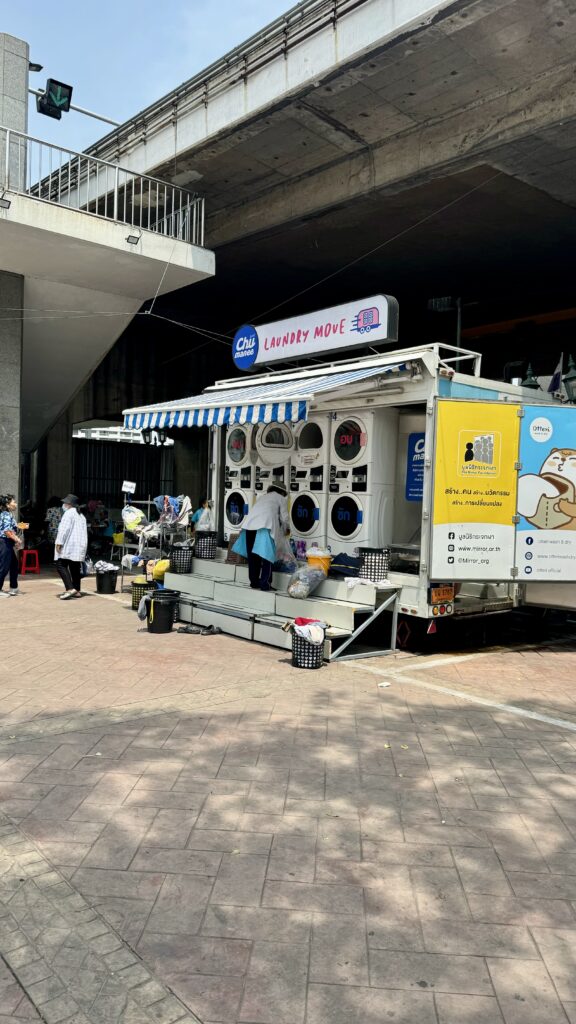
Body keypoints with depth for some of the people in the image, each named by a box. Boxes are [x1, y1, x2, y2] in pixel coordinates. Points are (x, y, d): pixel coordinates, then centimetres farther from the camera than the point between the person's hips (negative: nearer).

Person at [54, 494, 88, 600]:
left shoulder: (69, 513, -7)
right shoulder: (81, 515, 21)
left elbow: (64, 529, -16)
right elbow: (84, 531, 22)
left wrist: (59, 542, -18)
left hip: (69, 545, -9)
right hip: (80, 546, 9)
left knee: (61, 565, -10)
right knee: (75, 567, 11)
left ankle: (70, 588, -21)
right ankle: (77, 590, 12)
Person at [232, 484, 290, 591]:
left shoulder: (263, 496, 35)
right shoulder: (281, 498, 19)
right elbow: (284, 518, 13)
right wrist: (286, 530, 33)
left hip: (250, 523, 6)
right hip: (265, 525, -6)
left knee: (253, 556, 12)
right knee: (267, 555, 0)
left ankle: (254, 583, 18)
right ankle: (265, 584, -2)